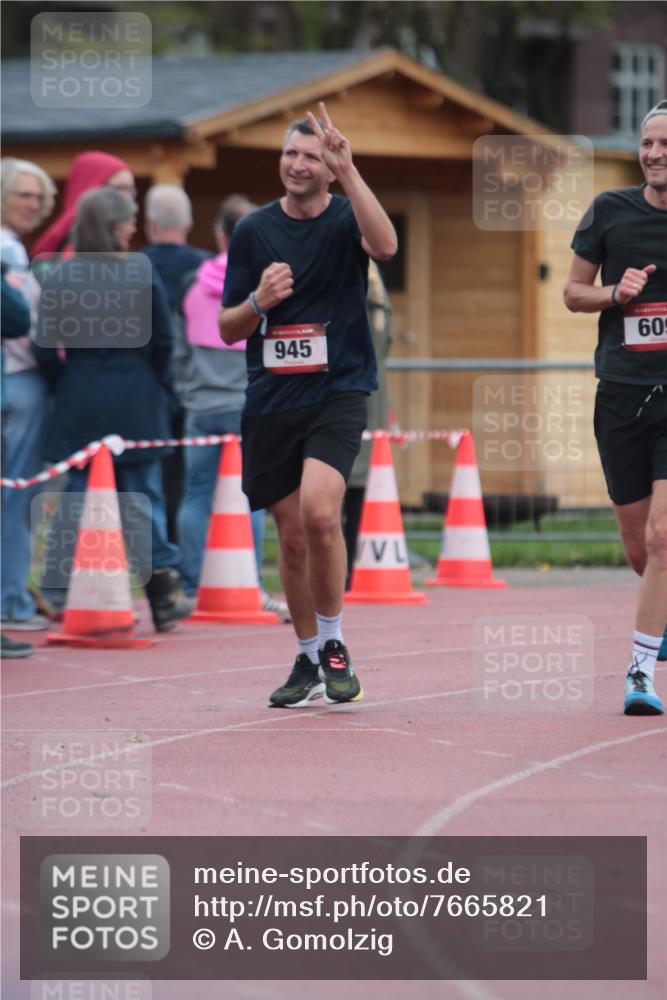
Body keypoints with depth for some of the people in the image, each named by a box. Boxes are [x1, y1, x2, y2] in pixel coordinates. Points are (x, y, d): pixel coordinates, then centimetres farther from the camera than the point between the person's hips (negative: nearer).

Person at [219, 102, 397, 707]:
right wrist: (259, 301, -11)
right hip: (271, 402, 3)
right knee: (293, 537, 6)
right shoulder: (254, 231, 7)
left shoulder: (346, 219, 0)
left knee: (319, 511, -23)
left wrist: (349, 169, -28)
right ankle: (308, 662, 22)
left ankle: (333, 645, -6)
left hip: (338, 392, -3)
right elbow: (228, 329, 10)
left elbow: (385, 246, -25)